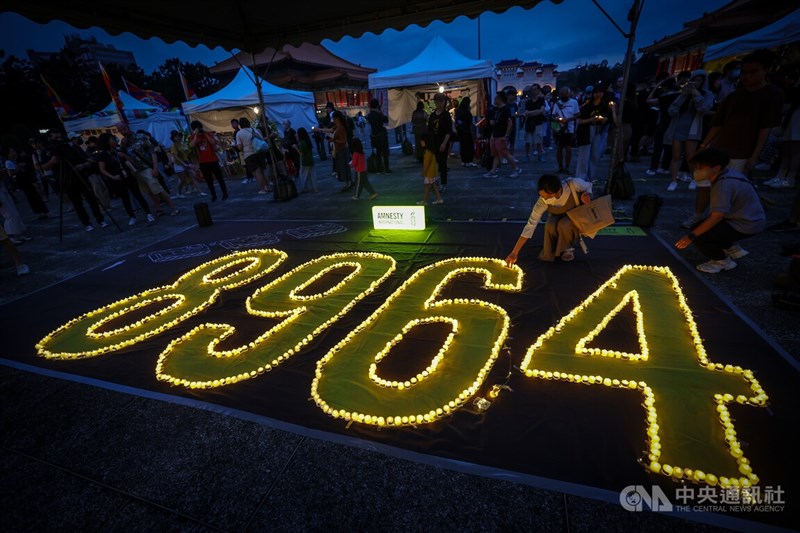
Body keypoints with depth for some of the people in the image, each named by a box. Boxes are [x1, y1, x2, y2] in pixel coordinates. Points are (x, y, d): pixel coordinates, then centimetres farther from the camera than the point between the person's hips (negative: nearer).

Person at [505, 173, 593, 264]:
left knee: (564, 224, -34)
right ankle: (550, 251, -5)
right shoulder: (542, 202, -30)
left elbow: (588, 186, -6)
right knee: (550, 225, -34)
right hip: (558, 217, 1)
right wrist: (514, 253, -35)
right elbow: (530, 225, -31)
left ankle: (568, 247, -3)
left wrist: (588, 195, -31)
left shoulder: (574, 184, -32)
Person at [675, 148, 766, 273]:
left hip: (747, 225, -10)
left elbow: (717, 217, -32)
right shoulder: (728, 172, 3)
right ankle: (733, 249, 22)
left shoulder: (723, 185, -26)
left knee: (699, 236, -20)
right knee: (698, 228, 14)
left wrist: (691, 236, -30)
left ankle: (723, 261, 2)